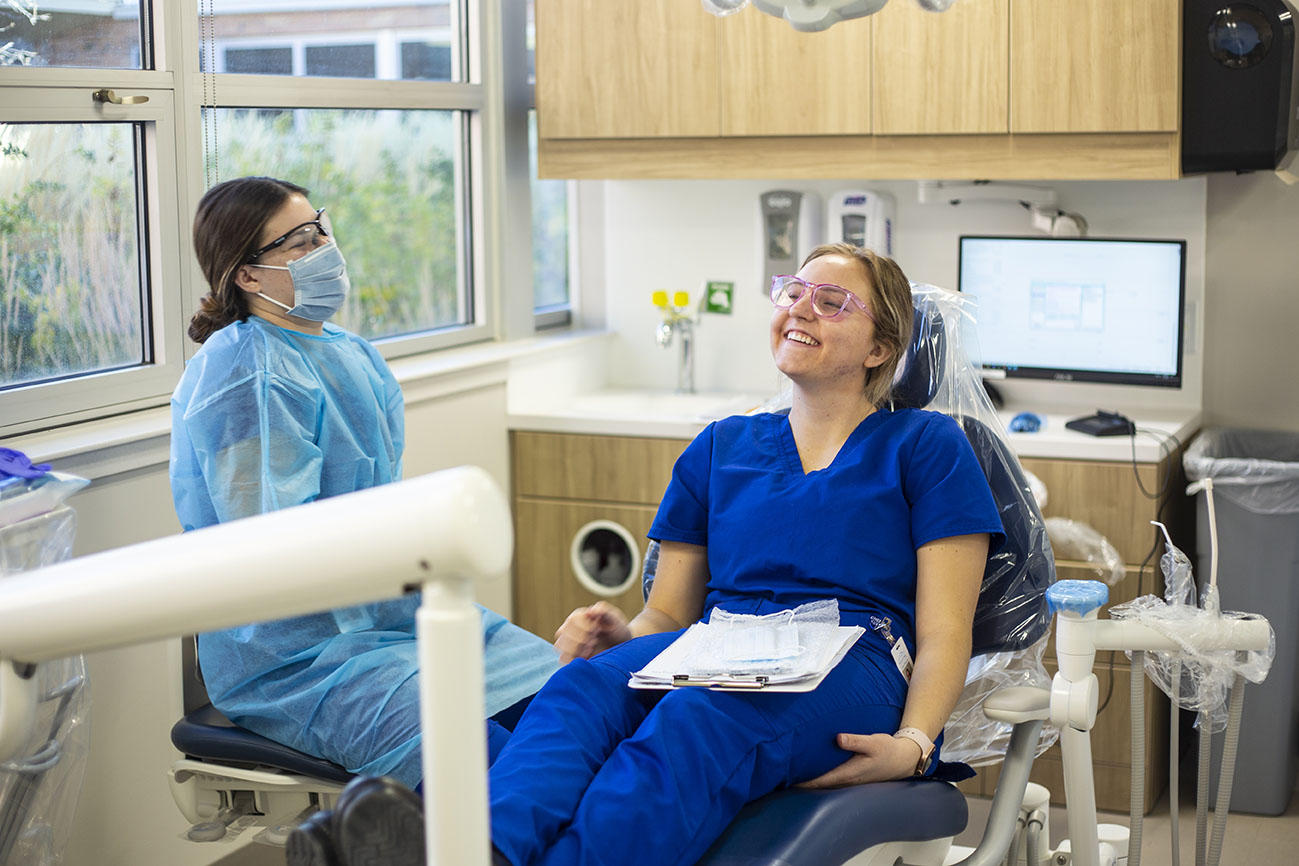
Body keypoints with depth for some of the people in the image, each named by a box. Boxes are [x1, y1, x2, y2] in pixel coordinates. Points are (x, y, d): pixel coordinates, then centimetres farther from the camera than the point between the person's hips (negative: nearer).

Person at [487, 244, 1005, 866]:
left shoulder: (926, 446, 15)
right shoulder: (720, 448, 27)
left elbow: (943, 634, 6)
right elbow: (668, 612, 23)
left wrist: (912, 745, -15)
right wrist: (619, 634, -3)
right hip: (714, 653, 3)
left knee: (698, 718, -39)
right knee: (585, 684, -33)